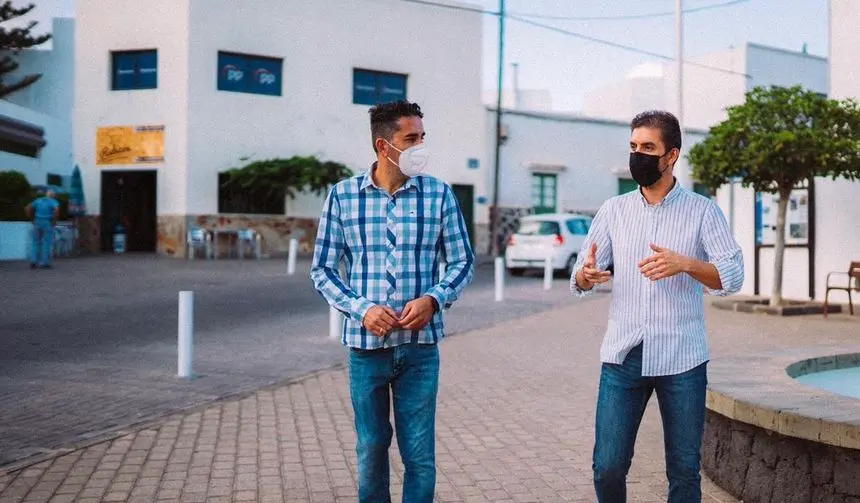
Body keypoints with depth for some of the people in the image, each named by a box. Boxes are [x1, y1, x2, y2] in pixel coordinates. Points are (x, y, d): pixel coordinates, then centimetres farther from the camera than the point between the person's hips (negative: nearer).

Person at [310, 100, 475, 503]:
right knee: (371, 449, 13)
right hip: (365, 344, 0)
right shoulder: (342, 195, -1)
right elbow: (322, 269, 2)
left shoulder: (439, 194, 0)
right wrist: (361, 309, -14)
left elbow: (462, 262, 5)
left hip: (420, 346, 0)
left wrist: (433, 300, -13)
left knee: (420, 454, 4)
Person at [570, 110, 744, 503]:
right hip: (622, 357, 2)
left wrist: (685, 263, -23)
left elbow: (733, 277, -5)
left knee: (684, 471, 7)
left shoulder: (702, 211, 2)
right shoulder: (613, 210, 9)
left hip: (682, 361, -1)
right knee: (608, 467, 0)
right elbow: (579, 281, 8)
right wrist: (586, 275, -17)